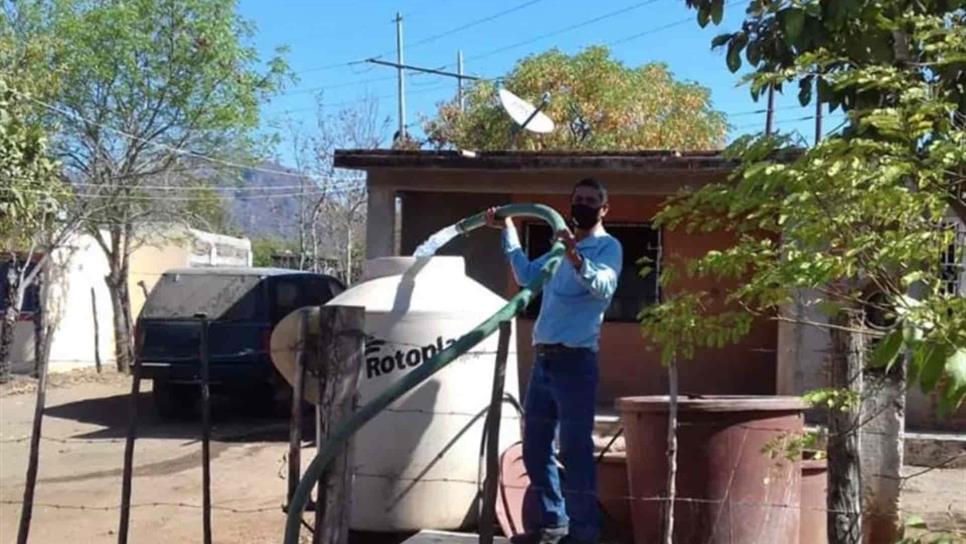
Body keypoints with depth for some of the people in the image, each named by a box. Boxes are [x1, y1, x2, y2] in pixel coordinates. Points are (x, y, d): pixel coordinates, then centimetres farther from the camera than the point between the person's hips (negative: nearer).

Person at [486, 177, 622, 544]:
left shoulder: (608, 246, -4)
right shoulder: (561, 247, 21)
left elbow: (603, 287, -22)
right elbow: (526, 275, 27)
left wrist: (576, 259, -39)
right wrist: (507, 231, 23)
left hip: (575, 360, -8)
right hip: (544, 358, 8)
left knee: (575, 449, -9)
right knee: (535, 447, 11)